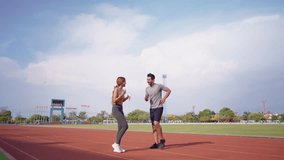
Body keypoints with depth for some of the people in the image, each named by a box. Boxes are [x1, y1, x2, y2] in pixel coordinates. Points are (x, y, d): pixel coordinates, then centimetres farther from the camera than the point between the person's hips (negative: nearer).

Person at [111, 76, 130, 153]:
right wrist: (122, 94, -19)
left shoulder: (122, 90, 14)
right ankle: (116, 144, -9)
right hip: (116, 109, -9)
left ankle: (117, 145, 11)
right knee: (125, 126, -16)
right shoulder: (116, 89, -11)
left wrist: (127, 97, 6)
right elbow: (114, 100, -18)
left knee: (120, 128, 6)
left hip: (120, 109, 9)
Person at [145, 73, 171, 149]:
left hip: (158, 108, -7)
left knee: (156, 123, -21)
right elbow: (146, 99, 18)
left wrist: (164, 98, -9)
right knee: (153, 126, 5)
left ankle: (162, 140, -5)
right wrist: (146, 98, -5)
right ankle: (156, 143, 10)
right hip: (151, 108, 7)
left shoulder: (159, 86, -7)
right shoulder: (147, 88, 10)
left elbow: (168, 90, 0)